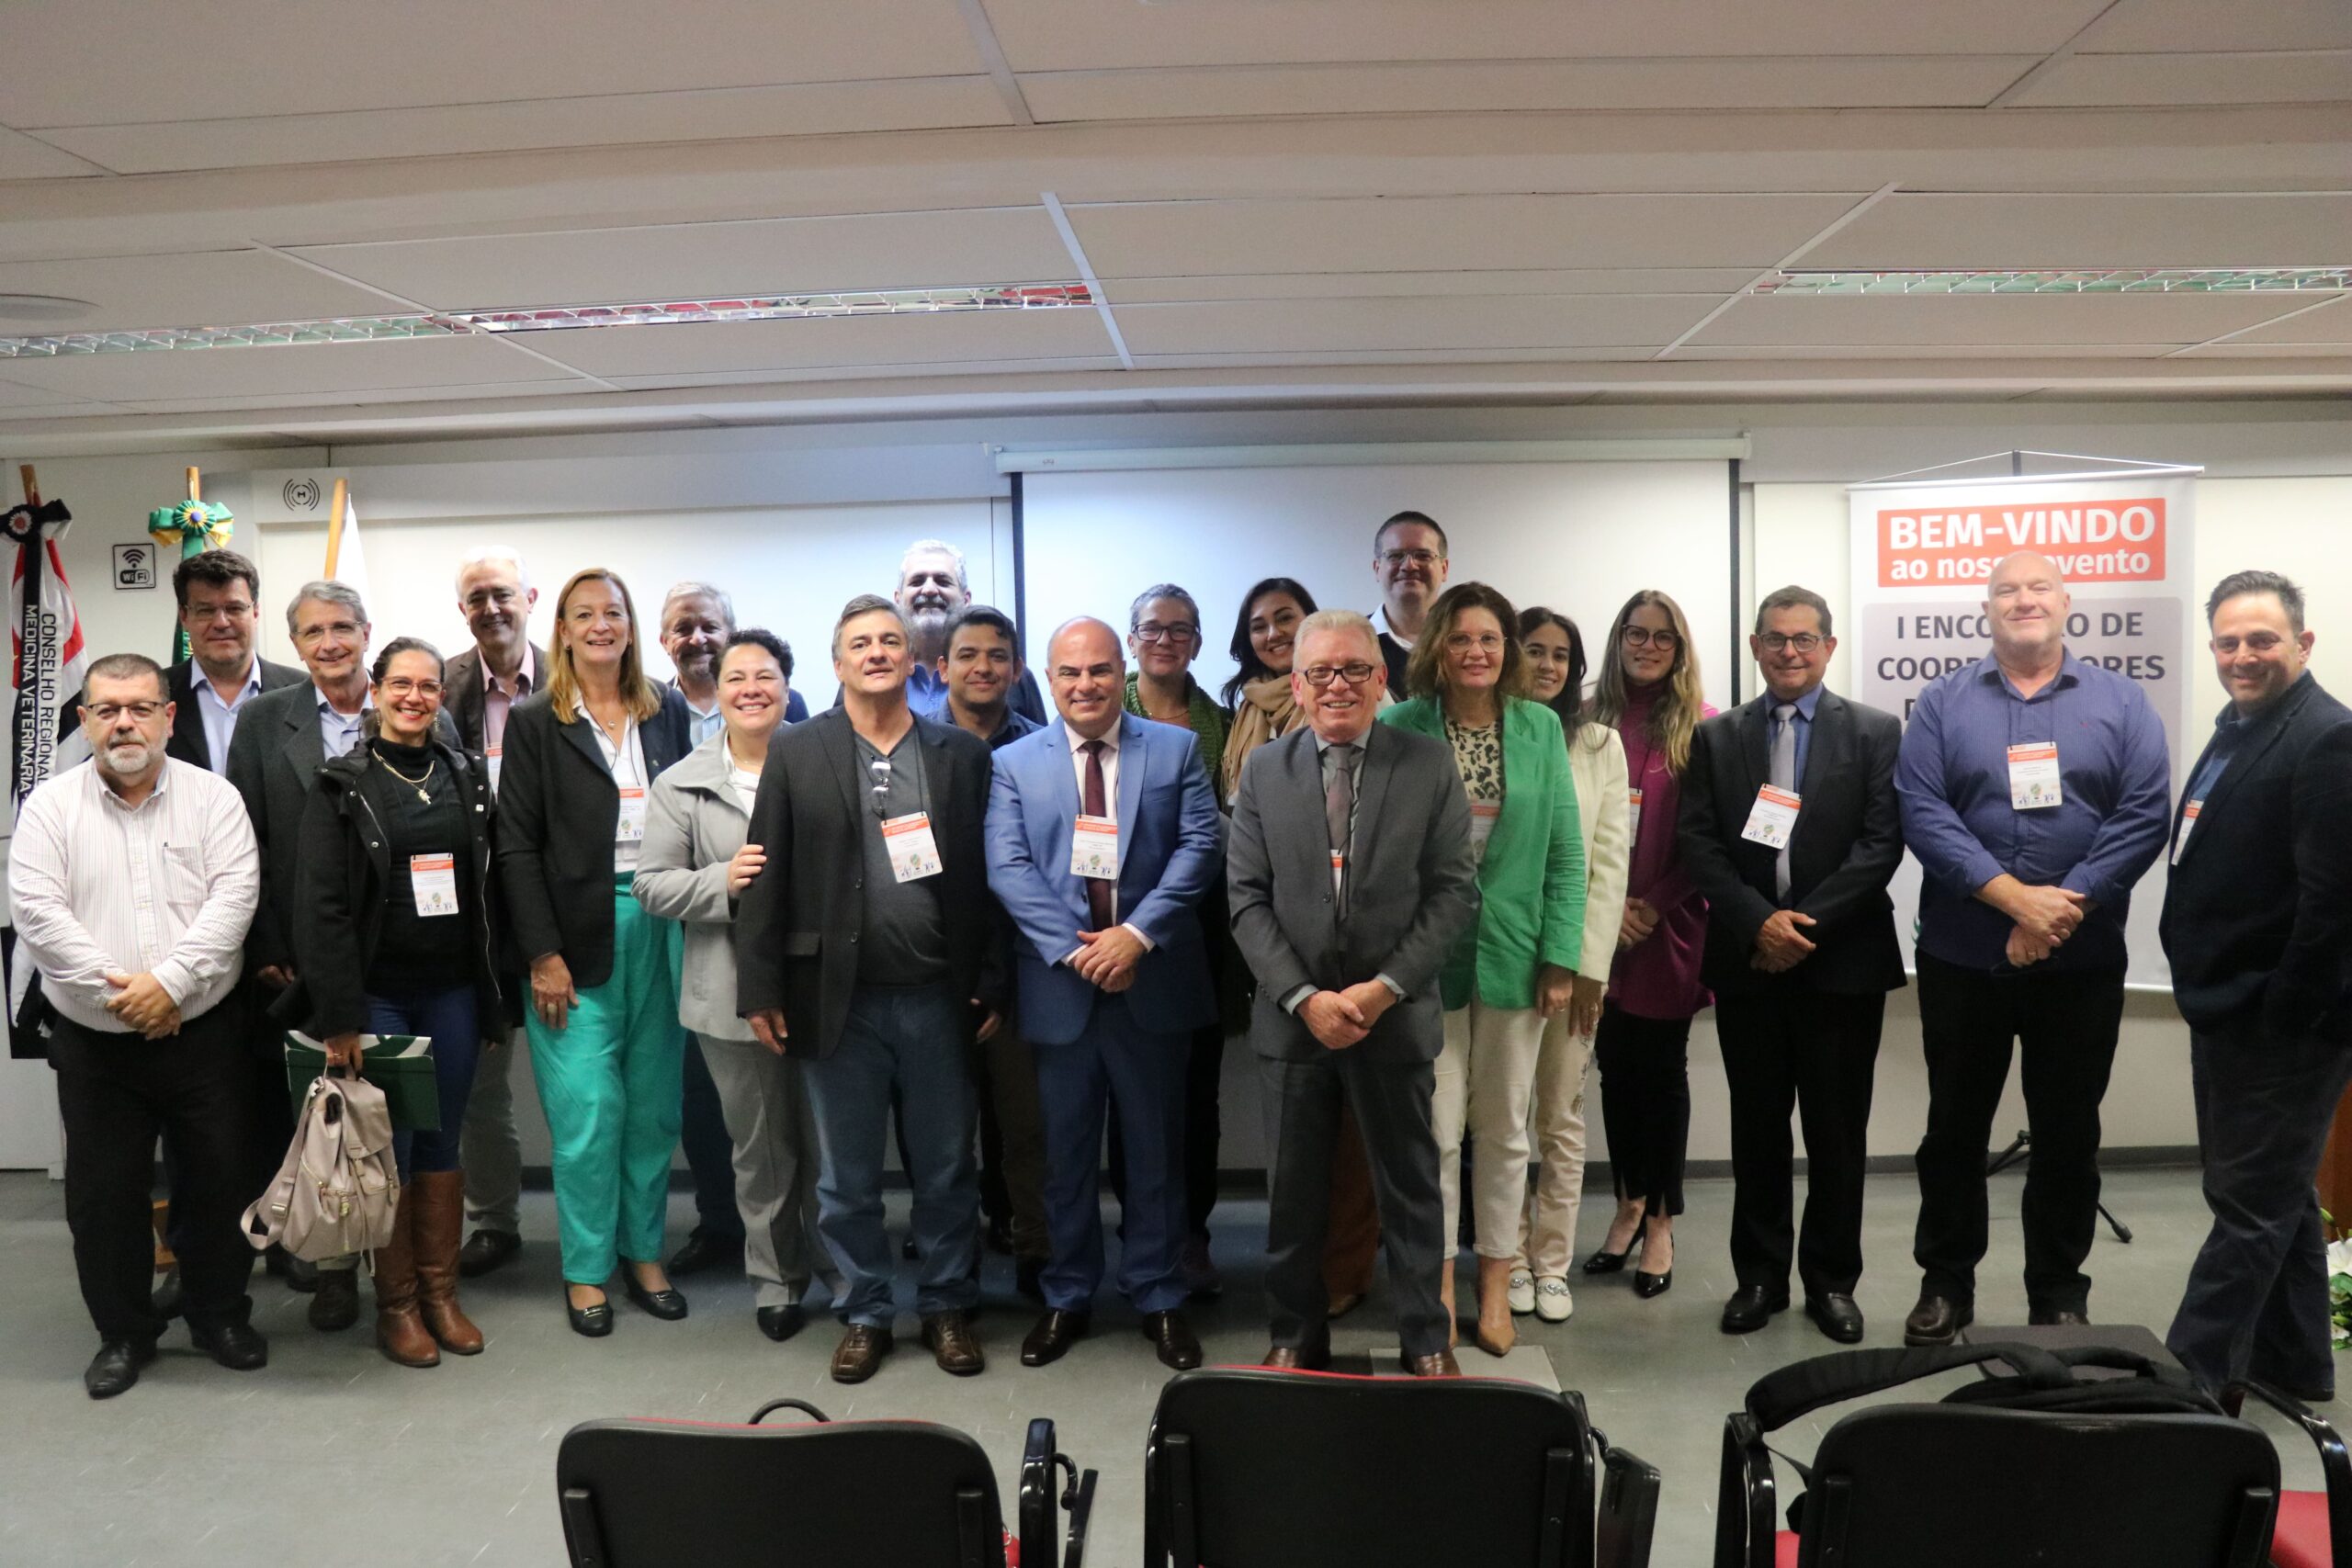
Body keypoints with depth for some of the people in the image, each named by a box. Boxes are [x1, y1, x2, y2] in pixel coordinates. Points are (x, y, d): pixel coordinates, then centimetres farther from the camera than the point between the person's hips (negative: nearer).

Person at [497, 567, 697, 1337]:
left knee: (654, 1102, 8)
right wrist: (542, 955, -10)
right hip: (578, 933, -3)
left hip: (659, 925, 3)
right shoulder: (535, 722, 0)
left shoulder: (668, 712, 9)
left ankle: (644, 1251, 22)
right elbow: (517, 846, -3)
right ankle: (587, 1269, 13)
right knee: (589, 1109, -2)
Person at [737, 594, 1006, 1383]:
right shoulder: (796, 753, 2)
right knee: (847, 1177, 11)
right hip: (838, 1001, 0)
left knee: (947, 1170, 11)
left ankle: (947, 1308, 28)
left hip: (939, 1000, 1)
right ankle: (864, 1313, 27)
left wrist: (992, 986, -1)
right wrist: (760, 988, -5)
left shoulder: (963, 754, 4)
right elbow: (767, 877, -1)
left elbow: (986, 876, 2)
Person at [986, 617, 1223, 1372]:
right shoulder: (1013, 764, 4)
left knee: (1156, 1151, 10)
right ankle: (1067, 1297, 27)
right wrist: (1076, 948, -17)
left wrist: (1138, 933, -17)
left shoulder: (1176, 749, 4)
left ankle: (1159, 1297, 24)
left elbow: (1201, 844, -6)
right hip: (1058, 987, 0)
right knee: (1066, 1154, 12)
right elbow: (1008, 868, -5)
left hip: (1153, 983, 0)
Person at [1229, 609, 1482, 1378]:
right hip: (1294, 1017, 1)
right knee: (1295, 1189, 13)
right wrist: (1304, 997, -13)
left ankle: (1424, 1336, 29)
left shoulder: (1430, 766, -2)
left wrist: (1385, 988, -14)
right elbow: (1247, 898, -2)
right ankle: (1296, 1335, 30)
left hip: (1397, 1014, -1)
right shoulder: (1263, 770, 1)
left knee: (1411, 1183, 12)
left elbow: (1455, 890, -5)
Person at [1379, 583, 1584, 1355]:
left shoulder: (1539, 728, 1)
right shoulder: (1402, 727, -5)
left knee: (1504, 1129, 12)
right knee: (1436, 1129, 5)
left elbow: (1565, 852, 1)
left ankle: (1495, 1285, 27)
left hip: (1513, 956, 2)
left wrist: (1560, 957, -4)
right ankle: (1439, 1286, 22)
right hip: (1427, 955, -2)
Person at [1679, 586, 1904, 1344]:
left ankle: (1831, 1280, 21)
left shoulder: (1875, 732, 2)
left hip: (1842, 962, -1)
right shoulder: (1716, 738, 7)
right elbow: (1699, 845, 0)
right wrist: (1758, 922, -14)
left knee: (1837, 1131, 7)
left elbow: (1881, 843, -7)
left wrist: (1806, 923, -14)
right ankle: (1759, 1275, 22)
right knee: (1757, 1127, 10)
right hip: (1746, 962, 2)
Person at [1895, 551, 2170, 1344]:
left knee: (2068, 1133, 10)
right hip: (1961, 958, 0)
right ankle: (1945, 1282, 25)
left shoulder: (2120, 701, 3)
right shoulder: (1943, 701, 2)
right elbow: (1922, 811, -9)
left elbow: (2144, 816, -7)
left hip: (2082, 962, 0)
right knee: (1954, 1126, 10)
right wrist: (2015, 897, -19)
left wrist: (2062, 909, -17)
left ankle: (2060, 1295, 25)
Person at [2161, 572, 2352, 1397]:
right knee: (2275, 1196, 20)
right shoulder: (2236, 731, 13)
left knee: (2252, 1205, 0)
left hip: (2277, 1022, -10)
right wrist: (2207, 1001, 14)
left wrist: (2283, 1016, -18)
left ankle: (2189, 1375, 7)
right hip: (2226, 1012, 10)